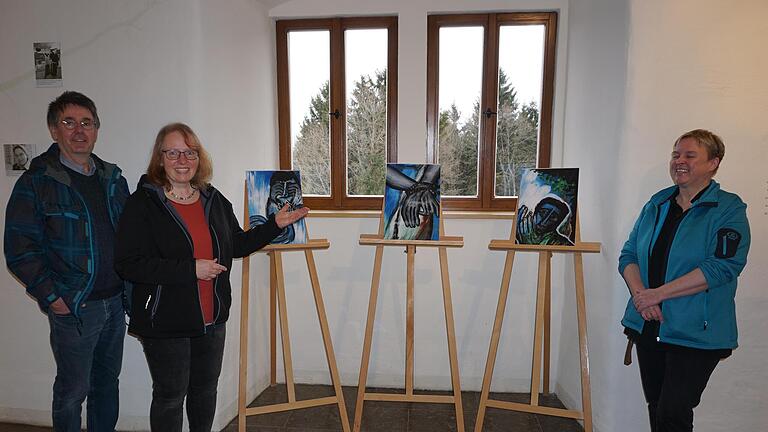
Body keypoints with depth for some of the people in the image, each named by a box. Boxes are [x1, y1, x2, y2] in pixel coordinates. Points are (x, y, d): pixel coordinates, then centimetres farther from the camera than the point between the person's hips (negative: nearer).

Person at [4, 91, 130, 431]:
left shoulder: (113, 178, 8)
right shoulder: (36, 182, -7)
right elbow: (19, 250, -9)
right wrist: (50, 296, -13)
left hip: (115, 301, 5)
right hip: (73, 308, -5)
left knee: (108, 379, 18)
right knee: (72, 390, 8)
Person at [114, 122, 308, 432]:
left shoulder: (214, 200, 5)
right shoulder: (143, 203, -13)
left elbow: (236, 245, 13)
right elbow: (128, 264, -20)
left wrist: (275, 225, 5)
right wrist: (190, 269, -25)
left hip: (212, 319, 5)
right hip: (164, 323, -5)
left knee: (206, 389, 21)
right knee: (170, 396, 11)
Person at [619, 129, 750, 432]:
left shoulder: (729, 209, -6)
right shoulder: (657, 204, 9)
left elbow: (722, 266, -19)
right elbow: (628, 255, 7)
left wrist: (657, 293, -20)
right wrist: (640, 294, -11)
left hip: (695, 333, -5)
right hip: (648, 326, 5)